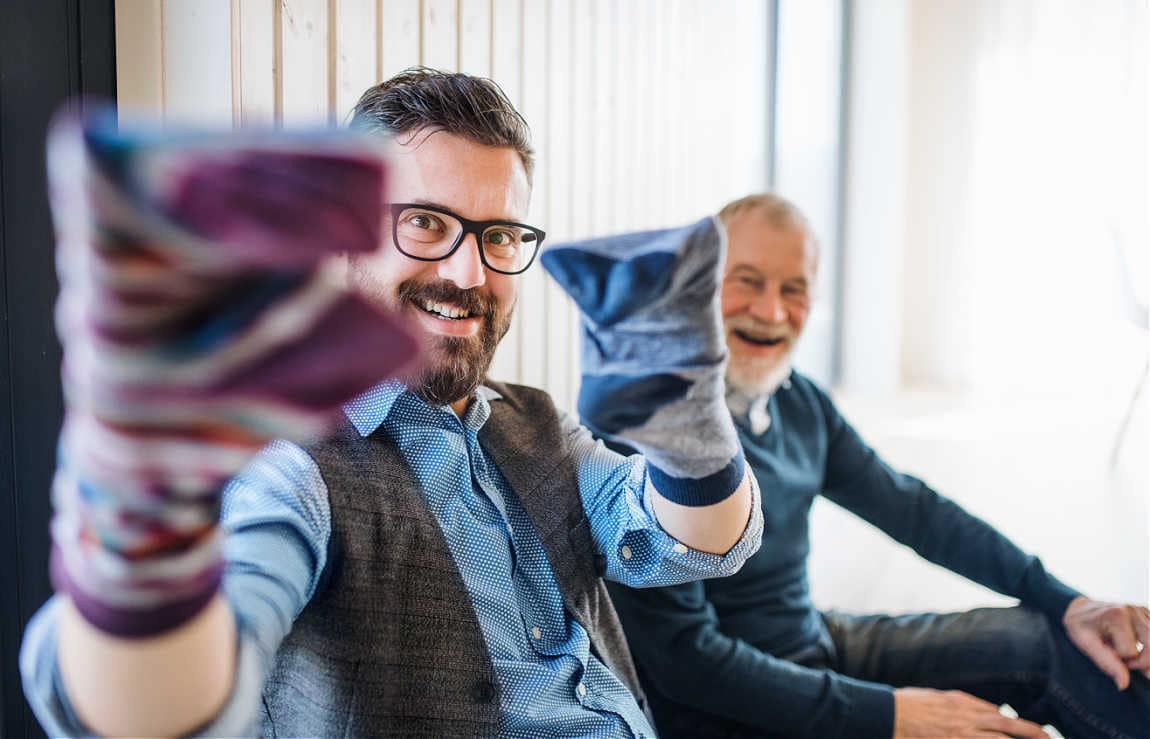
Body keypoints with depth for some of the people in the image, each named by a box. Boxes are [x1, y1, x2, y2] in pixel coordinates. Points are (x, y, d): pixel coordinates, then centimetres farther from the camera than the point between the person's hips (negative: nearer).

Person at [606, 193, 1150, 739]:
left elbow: (912, 509, 9)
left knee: (1045, 639, 5)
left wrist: (1067, 603, 1)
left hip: (816, 641, 8)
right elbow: (683, 656, -25)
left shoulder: (799, 402, -2)